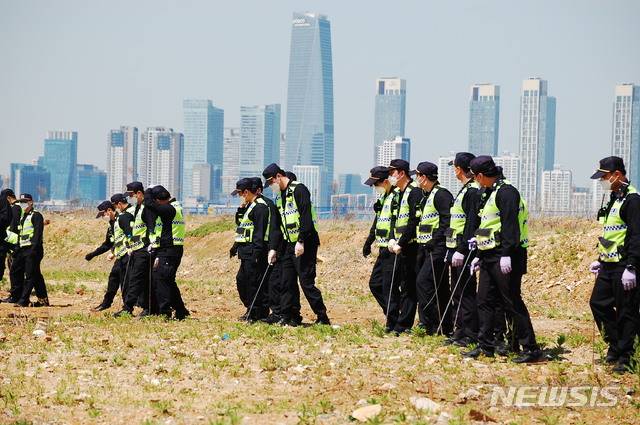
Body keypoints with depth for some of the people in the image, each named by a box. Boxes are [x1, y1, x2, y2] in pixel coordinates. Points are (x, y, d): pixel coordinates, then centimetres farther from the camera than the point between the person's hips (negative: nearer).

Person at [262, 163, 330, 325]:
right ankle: (291, 317, 12)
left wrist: (301, 242, -23)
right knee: (288, 282, 7)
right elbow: (278, 224, 21)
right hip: (290, 244, 9)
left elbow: (306, 218, -19)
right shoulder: (279, 195, 16)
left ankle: (322, 317, -4)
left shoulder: (298, 190, -12)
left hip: (305, 244, -9)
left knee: (306, 282, -10)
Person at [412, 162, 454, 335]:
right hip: (426, 248, 10)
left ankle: (431, 322, -12)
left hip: (437, 248, -10)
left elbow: (447, 221, -19)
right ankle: (445, 327, 13)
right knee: (439, 287, 10)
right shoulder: (426, 197, 19)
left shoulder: (441, 194, -12)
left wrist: (434, 240, -21)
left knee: (423, 281, -15)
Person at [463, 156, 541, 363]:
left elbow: (510, 224, -21)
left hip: (505, 258, -10)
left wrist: (507, 254, -26)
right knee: (485, 301, 11)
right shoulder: (493, 193, 19)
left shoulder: (506, 191, -13)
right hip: (490, 257, 10)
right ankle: (485, 346, 17)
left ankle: (531, 349, -7)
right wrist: (480, 255, 24)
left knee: (512, 303, -9)